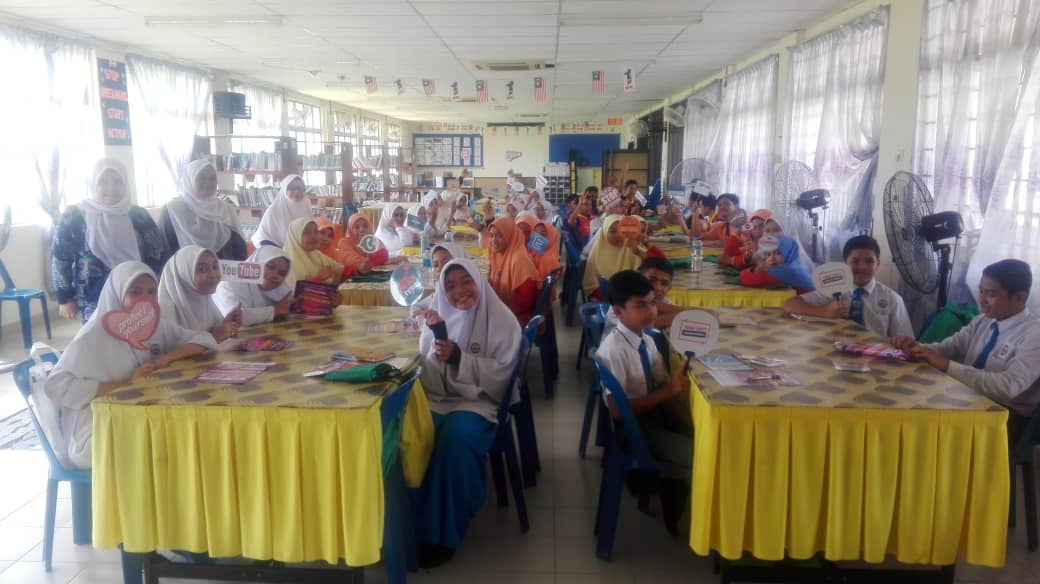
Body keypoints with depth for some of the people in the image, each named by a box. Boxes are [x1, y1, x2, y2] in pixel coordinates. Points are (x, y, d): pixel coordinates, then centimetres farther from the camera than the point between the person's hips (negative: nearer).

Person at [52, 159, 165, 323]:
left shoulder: (138, 215, 4)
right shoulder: (75, 216, -1)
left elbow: (157, 252, 9)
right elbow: (60, 258, 1)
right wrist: (65, 299, 0)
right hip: (94, 304, -2)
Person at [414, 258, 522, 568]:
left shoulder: (503, 321, -4)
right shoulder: (438, 315, 9)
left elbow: (500, 376, -9)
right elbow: (426, 375, 8)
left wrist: (458, 357, -19)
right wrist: (434, 346, -13)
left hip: (478, 402, -3)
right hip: (437, 397, 4)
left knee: (455, 437, -35)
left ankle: (442, 533, -18)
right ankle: (409, 523, -12)